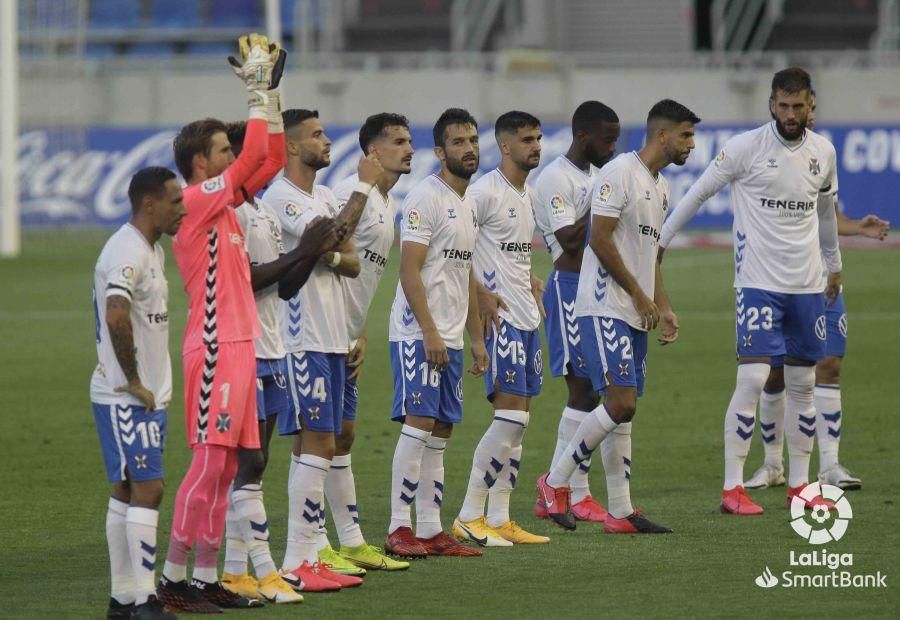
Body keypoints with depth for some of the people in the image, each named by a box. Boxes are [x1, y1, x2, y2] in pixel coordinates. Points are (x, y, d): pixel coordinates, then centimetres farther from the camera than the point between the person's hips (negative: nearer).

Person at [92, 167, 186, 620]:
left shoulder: (152, 251, 15)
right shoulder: (127, 252, -18)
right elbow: (115, 316, -32)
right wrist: (133, 381, -23)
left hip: (145, 395, 10)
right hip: (125, 399, -10)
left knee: (127, 491, 12)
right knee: (147, 489, -11)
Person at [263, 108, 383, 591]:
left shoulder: (324, 197, 17)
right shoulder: (280, 197, -11)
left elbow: (352, 262, 11)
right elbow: (333, 238, -22)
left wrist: (330, 257, -12)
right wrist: (364, 186, -14)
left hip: (330, 339, 9)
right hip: (302, 341, -9)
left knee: (315, 448, 10)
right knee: (316, 447, -11)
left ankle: (310, 556, 13)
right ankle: (296, 564, -10)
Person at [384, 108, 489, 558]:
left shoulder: (468, 205, 17)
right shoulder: (425, 198, -11)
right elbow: (409, 271, -16)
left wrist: (476, 338, 20)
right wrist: (429, 333, -22)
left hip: (451, 339, 9)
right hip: (418, 333, -9)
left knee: (441, 432, 8)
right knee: (418, 423, -13)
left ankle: (431, 530, 10)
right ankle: (399, 529, -12)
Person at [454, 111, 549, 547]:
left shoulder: (527, 195, 16)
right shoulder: (485, 192, -13)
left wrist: (531, 282, 15)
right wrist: (480, 292, -20)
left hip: (527, 317, 9)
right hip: (500, 316, -9)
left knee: (516, 421, 8)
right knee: (511, 417, -13)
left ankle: (499, 520, 11)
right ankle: (469, 516, -8)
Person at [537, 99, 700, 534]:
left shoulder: (660, 186, 18)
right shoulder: (620, 173, -12)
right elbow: (600, 239, -17)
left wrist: (663, 309, 15)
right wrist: (640, 295, -13)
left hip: (634, 316, 10)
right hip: (605, 308, -10)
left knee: (623, 410, 8)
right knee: (620, 403, -16)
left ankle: (620, 511, 9)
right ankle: (556, 481, -4)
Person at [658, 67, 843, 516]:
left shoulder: (823, 152, 8)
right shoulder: (745, 148, -8)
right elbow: (698, 193, -1)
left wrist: (833, 265, 34)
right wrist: (659, 241, -1)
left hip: (806, 285, 5)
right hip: (758, 281, -5)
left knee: (803, 384, 8)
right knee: (752, 378, -13)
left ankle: (799, 486, 18)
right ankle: (732, 488, -9)